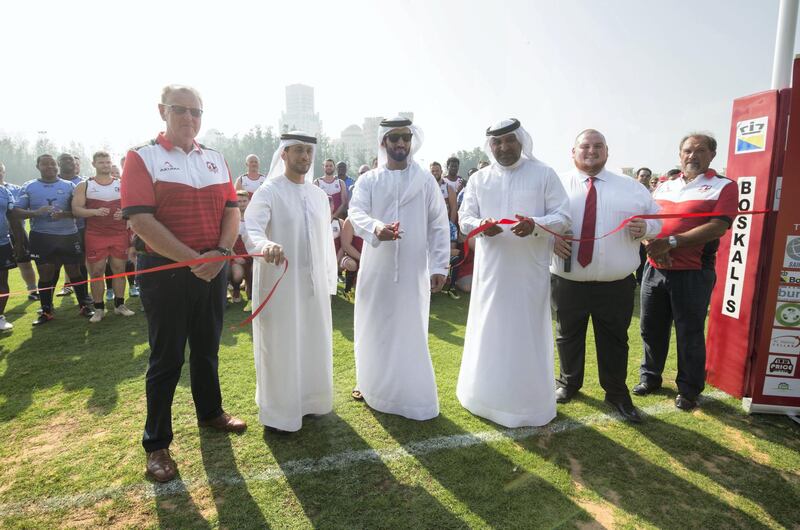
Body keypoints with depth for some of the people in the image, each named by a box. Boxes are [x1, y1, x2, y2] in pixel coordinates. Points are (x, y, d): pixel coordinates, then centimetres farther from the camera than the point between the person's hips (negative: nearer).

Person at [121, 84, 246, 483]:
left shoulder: (216, 160, 10)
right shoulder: (142, 157, -5)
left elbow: (232, 210, 4)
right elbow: (141, 221, -16)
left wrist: (221, 252, -13)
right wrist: (193, 260, -20)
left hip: (214, 268, 5)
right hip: (165, 271, -4)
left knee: (207, 348, 18)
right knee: (167, 358, 4)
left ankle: (210, 412, 38)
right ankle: (156, 443, 20)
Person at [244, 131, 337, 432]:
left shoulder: (319, 195, 9)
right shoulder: (268, 192, -8)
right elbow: (251, 227, -24)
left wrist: (329, 280, 11)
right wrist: (266, 245, -46)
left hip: (313, 282, 6)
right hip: (279, 281, -5)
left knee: (314, 344, 15)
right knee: (280, 347, 5)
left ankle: (310, 401, 34)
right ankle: (278, 413, 20)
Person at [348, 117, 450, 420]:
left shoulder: (426, 180, 4)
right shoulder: (368, 180, 4)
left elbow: (438, 225, 2)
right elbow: (356, 213, -12)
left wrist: (440, 266, -5)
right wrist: (375, 228, -34)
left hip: (413, 269, -1)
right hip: (376, 268, 1)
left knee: (410, 333, 5)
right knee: (373, 328, 13)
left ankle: (415, 398, 17)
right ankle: (372, 384, 32)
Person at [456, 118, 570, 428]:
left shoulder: (544, 174, 0)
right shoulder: (479, 179, 8)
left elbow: (563, 217, -3)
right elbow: (464, 218, 5)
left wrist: (535, 225, -23)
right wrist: (480, 225, -18)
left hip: (529, 269, -2)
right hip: (491, 268, 2)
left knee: (528, 333, 6)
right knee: (489, 331, 10)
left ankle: (529, 402, 23)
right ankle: (487, 395, 28)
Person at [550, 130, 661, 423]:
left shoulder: (632, 187, 7)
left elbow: (656, 219, 9)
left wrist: (645, 227, -14)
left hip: (616, 285, 1)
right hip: (568, 281, -1)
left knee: (614, 341, 14)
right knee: (568, 336, 16)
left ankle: (617, 393, 34)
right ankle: (568, 383, 39)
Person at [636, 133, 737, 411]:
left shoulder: (723, 186, -1)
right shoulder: (663, 187, 13)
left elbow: (718, 227, -14)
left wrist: (671, 242, -20)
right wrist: (653, 245, -11)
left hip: (693, 273, -4)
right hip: (654, 269, 5)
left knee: (689, 334, 5)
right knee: (651, 328, 13)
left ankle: (688, 389, 22)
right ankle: (649, 377, 31)